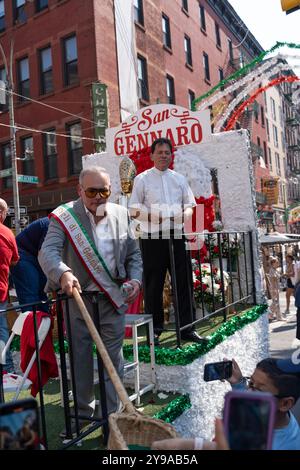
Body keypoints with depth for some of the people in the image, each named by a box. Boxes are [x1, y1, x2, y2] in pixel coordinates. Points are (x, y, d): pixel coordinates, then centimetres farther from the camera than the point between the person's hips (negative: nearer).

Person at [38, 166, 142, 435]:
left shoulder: (121, 215, 2)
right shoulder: (64, 216, -8)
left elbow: (133, 254, 10)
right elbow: (48, 251, -20)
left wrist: (135, 279, -8)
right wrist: (63, 273, -40)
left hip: (113, 299, 2)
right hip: (77, 297, -1)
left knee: (113, 357, 7)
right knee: (80, 357, 13)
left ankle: (112, 414, 23)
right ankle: (84, 411, 33)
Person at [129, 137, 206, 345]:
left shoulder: (180, 179, 16)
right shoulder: (142, 179, 5)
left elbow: (189, 205, 16)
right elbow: (134, 209, 1)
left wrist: (186, 213, -8)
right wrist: (153, 216, -16)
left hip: (177, 235, 3)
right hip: (152, 237, -3)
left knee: (184, 281, 4)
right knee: (153, 284, 2)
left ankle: (187, 327, 14)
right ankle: (154, 329, 14)